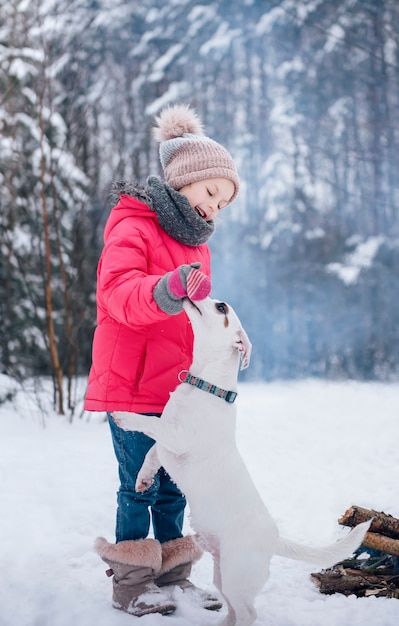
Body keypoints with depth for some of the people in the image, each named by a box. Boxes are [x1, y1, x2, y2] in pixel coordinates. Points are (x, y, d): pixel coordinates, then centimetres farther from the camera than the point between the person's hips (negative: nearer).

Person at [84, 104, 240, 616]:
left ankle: (172, 575, 24)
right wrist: (168, 290, -44)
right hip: (131, 385, -8)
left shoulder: (196, 243, 17)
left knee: (172, 486, 13)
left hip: (178, 388, 8)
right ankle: (130, 586, 10)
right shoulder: (132, 228, -9)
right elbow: (121, 295, -26)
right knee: (139, 485, -2)